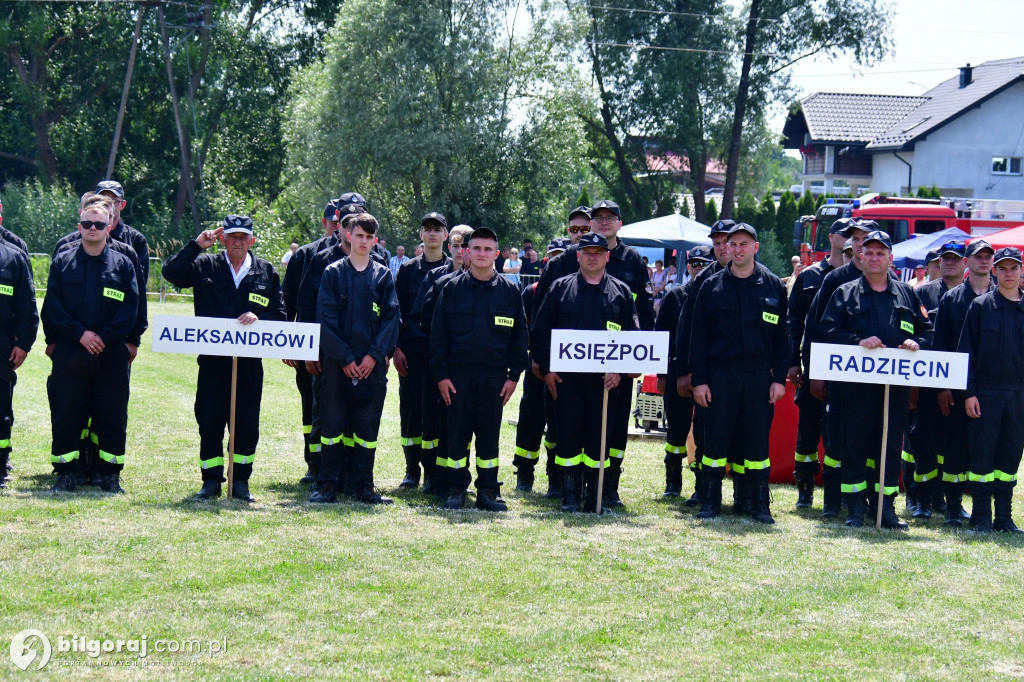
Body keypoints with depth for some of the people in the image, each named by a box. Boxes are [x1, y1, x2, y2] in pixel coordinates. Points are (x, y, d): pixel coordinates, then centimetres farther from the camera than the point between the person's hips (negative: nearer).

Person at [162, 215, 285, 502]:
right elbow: (171, 273, -5)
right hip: (212, 358, 0)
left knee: (247, 422, 3)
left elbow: (279, 315, 8)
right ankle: (211, 480, 11)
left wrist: (258, 318, -12)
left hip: (250, 362, 1)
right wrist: (197, 245, -8)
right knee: (209, 421, 2)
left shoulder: (267, 272, 9)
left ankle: (241, 480, 15)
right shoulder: (205, 266, 7)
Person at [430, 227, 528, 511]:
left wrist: (514, 375, 1)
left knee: (489, 433, 5)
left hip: (494, 376, 1)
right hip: (458, 373, -1)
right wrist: (440, 374, -4)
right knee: (457, 432, 2)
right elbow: (438, 334, 3)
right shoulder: (452, 288, 4)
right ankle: (457, 488, 10)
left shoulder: (510, 291, 6)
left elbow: (519, 337, 8)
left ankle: (488, 490, 12)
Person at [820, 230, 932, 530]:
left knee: (892, 445, 4)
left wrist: (917, 343, -5)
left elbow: (927, 329, 16)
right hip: (857, 383, -2)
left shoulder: (906, 294, 16)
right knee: (855, 443, -1)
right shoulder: (845, 293, 8)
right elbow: (828, 330, -2)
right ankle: (855, 507, 6)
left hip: (897, 384, 2)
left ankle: (886, 504, 10)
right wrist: (858, 341, -16)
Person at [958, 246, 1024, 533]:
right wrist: (969, 392, -7)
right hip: (986, 391, -3)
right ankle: (982, 517, 6)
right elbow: (967, 351, 0)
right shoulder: (980, 306, 1)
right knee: (982, 454, -1)